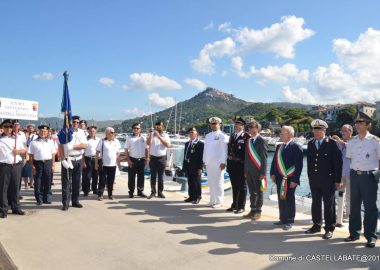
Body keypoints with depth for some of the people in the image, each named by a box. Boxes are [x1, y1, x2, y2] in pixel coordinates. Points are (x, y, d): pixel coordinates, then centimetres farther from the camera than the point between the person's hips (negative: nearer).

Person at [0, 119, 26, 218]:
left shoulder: (18, 138, 12)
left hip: (16, 165, 3)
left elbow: (24, 150, 15)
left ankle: (16, 208, 19)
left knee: (15, 187, 10)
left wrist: (19, 151, -4)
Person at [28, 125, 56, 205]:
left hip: (48, 163, 2)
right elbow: (31, 155, 1)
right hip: (38, 163, -2)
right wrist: (32, 166, -6)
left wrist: (52, 165, 4)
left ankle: (47, 198, 17)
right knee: (38, 183, 3)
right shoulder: (34, 142, 3)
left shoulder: (50, 142, 10)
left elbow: (53, 154, 10)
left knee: (47, 182, 7)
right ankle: (39, 199, 13)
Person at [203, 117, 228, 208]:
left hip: (218, 163, -6)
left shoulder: (222, 136, -4)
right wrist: (204, 161, 14)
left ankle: (219, 201, 7)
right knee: (211, 182, 10)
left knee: (218, 182, -2)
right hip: (208, 163, 6)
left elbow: (224, 150, -9)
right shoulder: (208, 136, 15)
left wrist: (223, 162, -15)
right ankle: (212, 200, 19)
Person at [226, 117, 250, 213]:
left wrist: (242, 161, -15)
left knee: (242, 186, 4)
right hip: (232, 164, 7)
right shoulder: (232, 136, 14)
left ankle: (241, 206, 13)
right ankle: (234, 205, 26)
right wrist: (229, 159, 11)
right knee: (234, 186, 15)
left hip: (241, 165, -7)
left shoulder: (246, 137, -10)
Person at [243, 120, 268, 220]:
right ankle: (252, 210, 23)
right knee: (252, 192, 13)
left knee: (259, 192, 4)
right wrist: (245, 171, 10)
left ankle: (258, 212, 14)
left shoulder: (261, 141, -8)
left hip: (258, 171, -6)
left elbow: (264, 158, -11)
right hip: (249, 171, 6)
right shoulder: (248, 141, 11)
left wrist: (263, 173, -15)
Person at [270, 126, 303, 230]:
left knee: (289, 200, 4)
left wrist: (295, 180, -17)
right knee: (281, 199, 14)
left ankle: (289, 221, 17)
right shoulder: (279, 146, 12)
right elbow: (274, 161, 15)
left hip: (290, 179, -7)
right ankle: (283, 219, 27)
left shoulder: (296, 147, -11)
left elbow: (299, 165, -14)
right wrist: (273, 174, 5)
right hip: (279, 178, 7)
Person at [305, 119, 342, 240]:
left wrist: (337, 180, -10)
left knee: (329, 205, 5)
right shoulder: (310, 144, 8)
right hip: (314, 180, 5)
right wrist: (310, 176, 8)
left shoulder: (331, 144, -7)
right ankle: (316, 225, 25)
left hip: (328, 180, -4)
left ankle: (329, 228, 16)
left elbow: (338, 162, -8)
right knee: (315, 203, 12)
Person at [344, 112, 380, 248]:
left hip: (369, 176, -4)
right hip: (354, 175, 5)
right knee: (354, 206, 13)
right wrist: (353, 172, 7)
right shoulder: (352, 142, 7)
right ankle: (354, 233, 25)